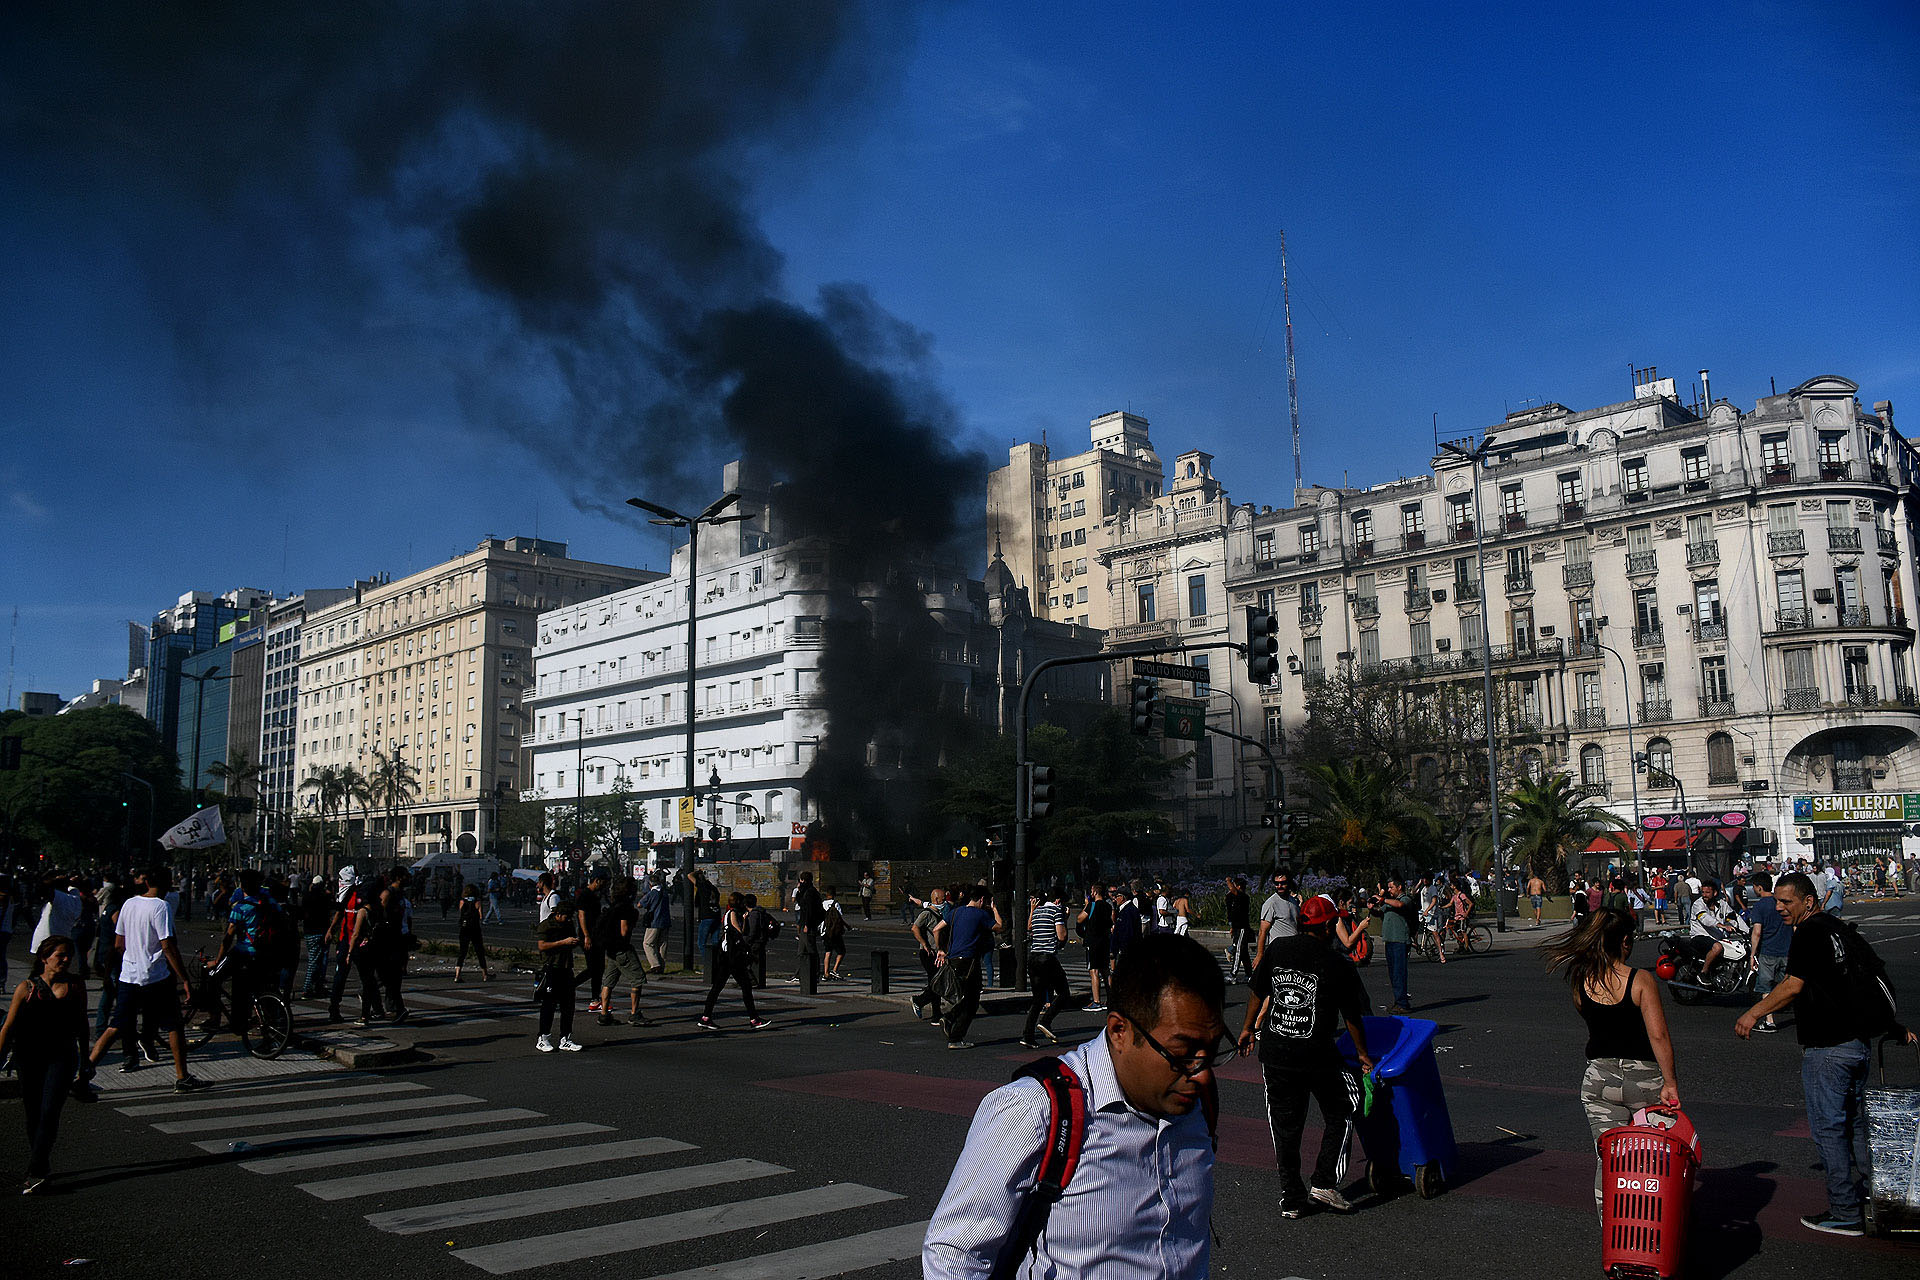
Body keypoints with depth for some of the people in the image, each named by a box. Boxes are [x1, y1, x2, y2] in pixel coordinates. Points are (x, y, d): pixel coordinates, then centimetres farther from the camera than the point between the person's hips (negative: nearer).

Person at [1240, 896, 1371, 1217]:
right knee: (1341, 1114, 17)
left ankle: (1291, 1199, 16)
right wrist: (1362, 1055, 17)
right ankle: (1324, 1183, 11)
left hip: (1274, 1053, 4)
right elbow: (1352, 1018, 2)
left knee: (1284, 1125, 12)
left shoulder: (1277, 949, 2)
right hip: (1317, 1056, -4)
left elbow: (1256, 992, 10)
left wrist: (1249, 1028, 25)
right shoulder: (1339, 966, -7)